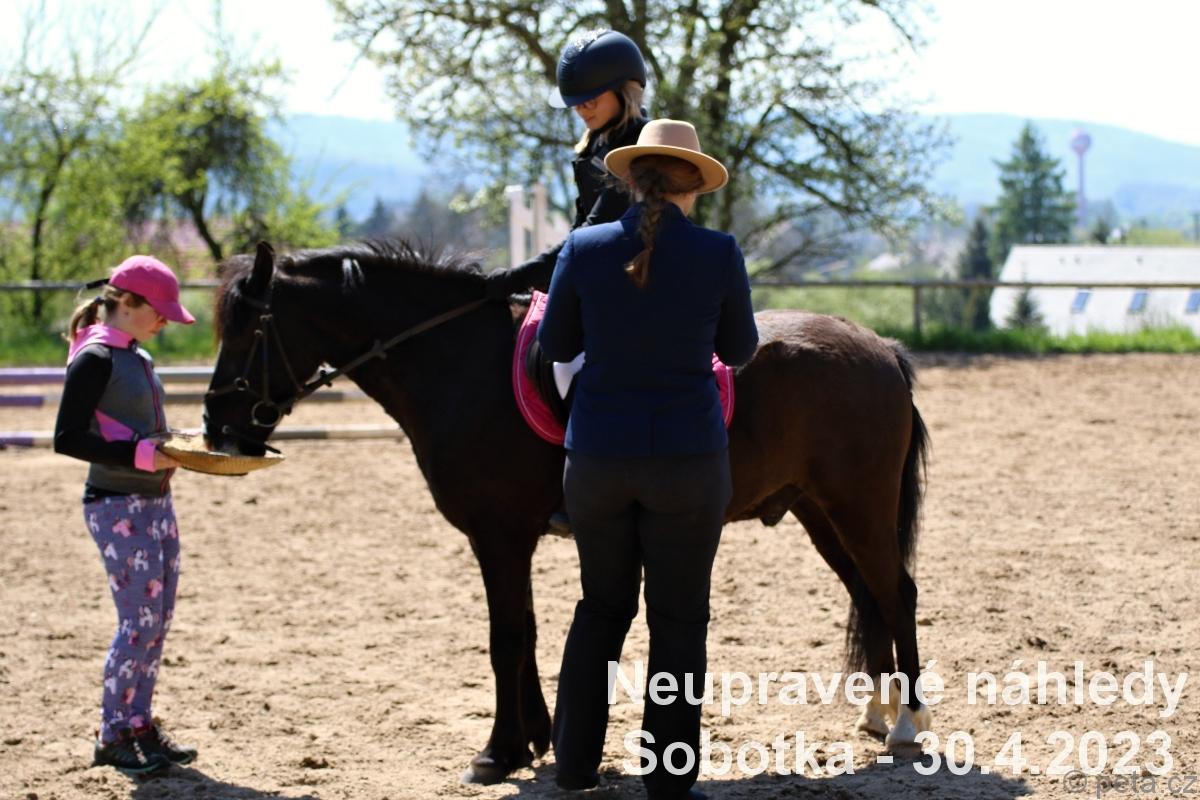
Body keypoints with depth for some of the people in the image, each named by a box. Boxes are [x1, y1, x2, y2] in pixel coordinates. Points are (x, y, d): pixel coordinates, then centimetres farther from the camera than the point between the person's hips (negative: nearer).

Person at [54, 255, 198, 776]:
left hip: (156, 500, 9)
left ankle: (138, 724, 20)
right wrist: (142, 456, -23)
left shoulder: (138, 359, 13)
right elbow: (67, 438, -19)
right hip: (117, 507, -9)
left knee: (158, 620, 11)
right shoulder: (94, 360, -14)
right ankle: (112, 738, 3)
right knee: (139, 620, -7)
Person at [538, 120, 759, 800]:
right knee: (678, 620, 9)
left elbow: (557, 345, 5)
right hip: (688, 457, -2)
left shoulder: (584, 249, -5)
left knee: (602, 607, 19)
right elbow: (739, 349, 4)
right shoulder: (719, 254, -9)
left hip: (598, 457, 2)